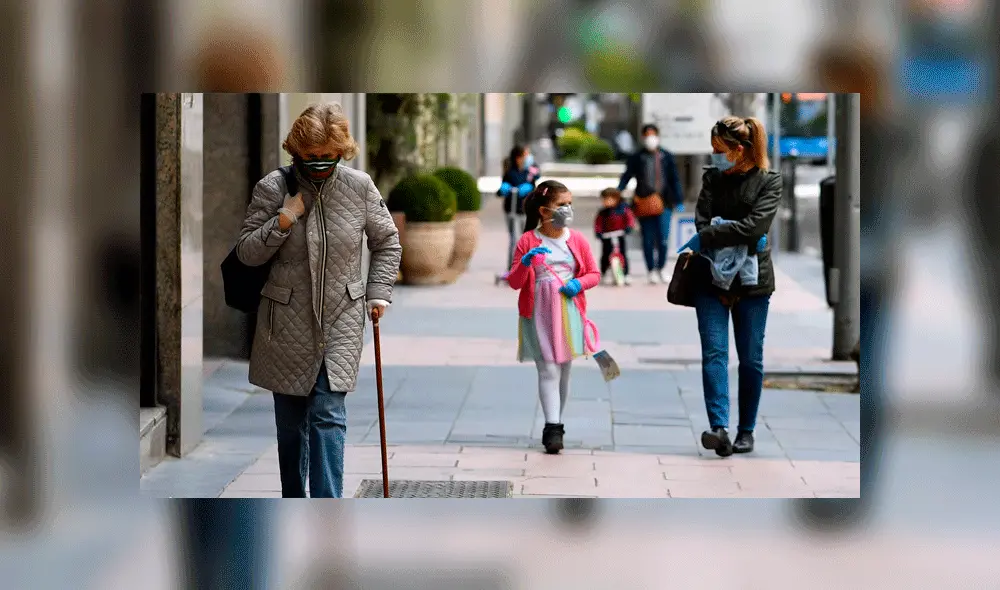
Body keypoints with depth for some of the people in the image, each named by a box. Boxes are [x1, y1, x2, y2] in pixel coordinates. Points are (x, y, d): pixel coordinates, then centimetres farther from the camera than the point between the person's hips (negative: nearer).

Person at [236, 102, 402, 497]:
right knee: (290, 420, 11)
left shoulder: (359, 187, -3)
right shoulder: (273, 188, -6)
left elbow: (387, 242, 13)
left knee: (328, 415, -11)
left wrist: (378, 293, 4)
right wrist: (282, 221, -17)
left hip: (341, 320, -1)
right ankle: (293, 501, 30)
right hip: (287, 322, 1)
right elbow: (246, 253, -3)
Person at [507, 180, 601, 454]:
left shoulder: (577, 240, 5)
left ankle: (555, 426, 22)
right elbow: (514, 283, -2)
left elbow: (594, 273, 11)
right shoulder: (527, 241, -2)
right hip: (539, 313, -3)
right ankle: (553, 428, -15)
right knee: (548, 371, -10)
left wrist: (579, 283, -10)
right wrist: (525, 263, -21)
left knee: (563, 369, 10)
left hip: (568, 311, 3)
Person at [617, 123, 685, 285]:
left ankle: (660, 269, 12)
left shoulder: (667, 157, 9)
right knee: (648, 240, 4)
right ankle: (652, 271, 15)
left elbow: (675, 179, 12)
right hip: (644, 203, 0)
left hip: (664, 202, 0)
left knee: (663, 239, -6)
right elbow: (626, 177, 4)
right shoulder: (636, 158, 6)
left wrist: (679, 200, 8)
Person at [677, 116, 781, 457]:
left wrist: (707, 238, -16)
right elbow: (702, 220, -2)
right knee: (714, 352, -12)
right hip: (713, 276, 2)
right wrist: (735, 237, -18)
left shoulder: (769, 182, -1)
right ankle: (720, 428, -22)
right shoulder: (712, 178, 9)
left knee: (750, 358, 5)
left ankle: (746, 431, 15)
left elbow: (754, 226, -15)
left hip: (751, 279, -2)